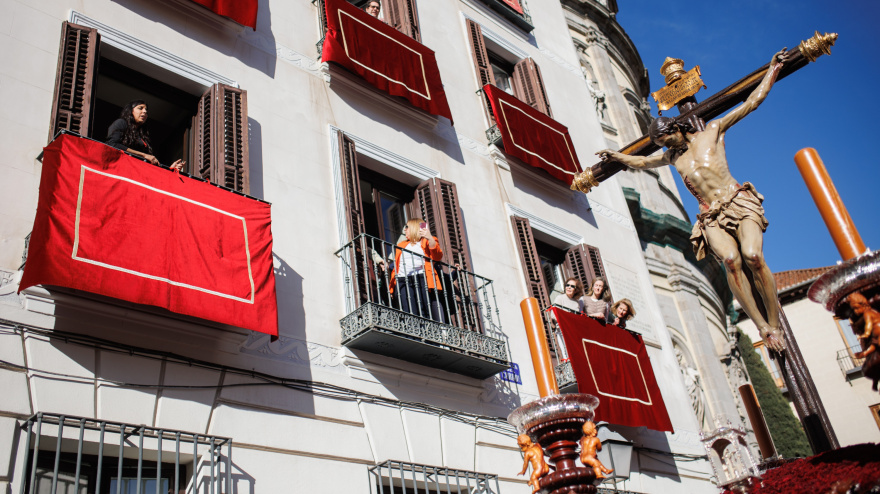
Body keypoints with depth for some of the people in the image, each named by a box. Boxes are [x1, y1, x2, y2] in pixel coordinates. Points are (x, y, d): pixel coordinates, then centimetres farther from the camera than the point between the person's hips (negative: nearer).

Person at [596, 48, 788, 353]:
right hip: (711, 217, 2)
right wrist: (616, 156, 48)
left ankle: (775, 323, -17)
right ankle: (761, 326, -28)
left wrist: (773, 69, 17)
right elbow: (642, 162, 44)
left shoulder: (712, 130, 14)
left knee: (753, 255, -27)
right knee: (731, 260, -28)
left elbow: (751, 102, 17)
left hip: (738, 202, -2)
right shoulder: (672, 157, 25)